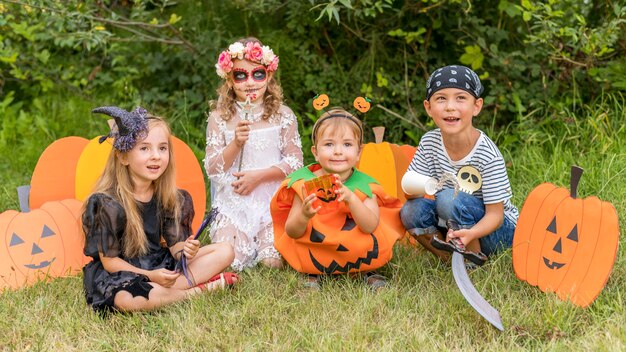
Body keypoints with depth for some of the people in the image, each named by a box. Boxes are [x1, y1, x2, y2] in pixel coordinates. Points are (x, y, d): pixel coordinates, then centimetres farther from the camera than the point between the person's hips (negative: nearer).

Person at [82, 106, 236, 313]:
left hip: (159, 266, 6)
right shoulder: (107, 203, -17)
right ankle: (198, 290, -20)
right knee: (126, 300, -42)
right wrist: (150, 277, -26)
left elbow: (175, 243, 1)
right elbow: (109, 260, -14)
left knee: (225, 251, -4)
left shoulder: (167, 197, 0)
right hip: (119, 274, -6)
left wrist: (184, 250, -25)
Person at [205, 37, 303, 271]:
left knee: (273, 262, -16)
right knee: (228, 261, -17)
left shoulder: (282, 116, 2)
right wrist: (236, 143, -18)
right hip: (233, 202, 0)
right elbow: (213, 168, -2)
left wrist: (259, 175, -13)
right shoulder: (219, 118, 2)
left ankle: (261, 242, 18)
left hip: (273, 201, 0)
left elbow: (294, 162, 0)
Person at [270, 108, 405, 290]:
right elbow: (291, 233, -10)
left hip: (357, 253, -1)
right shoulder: (304, 183, -10)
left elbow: (370, 227, -25)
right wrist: (304, 216, -33)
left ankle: (365, 271, 1)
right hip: (314, 253, 1)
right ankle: (313, 273, 0)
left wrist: (350, 198, -39)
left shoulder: (364, 185, -9)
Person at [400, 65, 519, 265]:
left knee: (448, 198, -30)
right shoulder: (429, 142, -8)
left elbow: (495, 214, -22)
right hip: (455, 226, 5)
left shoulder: (488, 155, -23)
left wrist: (471, 233, -44)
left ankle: (476, 258, -11)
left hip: (498, 228, -5)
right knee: (411, 211, -19)